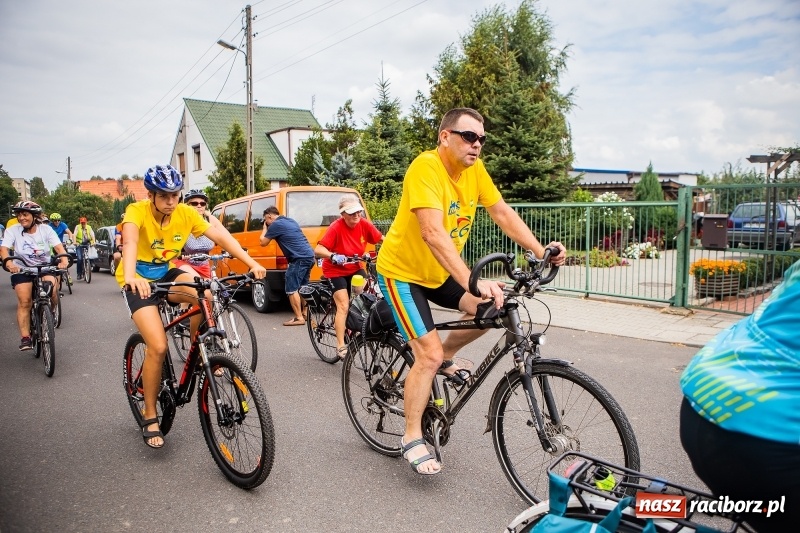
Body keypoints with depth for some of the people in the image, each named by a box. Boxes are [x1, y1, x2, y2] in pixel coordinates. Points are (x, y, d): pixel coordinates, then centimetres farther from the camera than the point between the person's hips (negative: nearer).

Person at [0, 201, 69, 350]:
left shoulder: (46, 229, -7)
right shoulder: (12, 231, -8)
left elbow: (58, 246, -17)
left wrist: (64, 259, -39)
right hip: (21, 270, 0)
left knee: (52, 290, -26)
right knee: (24, 302, -12)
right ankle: (25, 338, -9)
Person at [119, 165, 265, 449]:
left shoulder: (186, 213, -12)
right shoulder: (137, 211, -23)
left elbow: (220, 236, -18)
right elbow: (130, 241, -42)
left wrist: (251, 262, -31)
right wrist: (130, 276, -62)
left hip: (165, 274, 4)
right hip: (138, 280, -4)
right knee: (158, 346, -18)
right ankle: (150, 417, 0)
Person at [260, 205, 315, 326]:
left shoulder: (275, 225, -5)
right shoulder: (290, 221, 21)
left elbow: (263, 242, 4)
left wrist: (265, 228, 19)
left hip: (299, 259, -9)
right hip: (309, 256, 9)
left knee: (291, 289, -3)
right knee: (302, 287, 20)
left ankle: (299, 318, -1)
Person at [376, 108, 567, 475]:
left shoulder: (474, 169, -3)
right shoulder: (426, 167, -26)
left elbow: (503, 213, -3)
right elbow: (433, 233, -38)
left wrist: (540, 250, -15)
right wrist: (471, 281, -46)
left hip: (439, 271, 7)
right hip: (403, 271, -7)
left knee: (492, 308, -10)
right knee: (429, 355, -12)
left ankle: (445, 359, 16)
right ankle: (412, 439, 7)